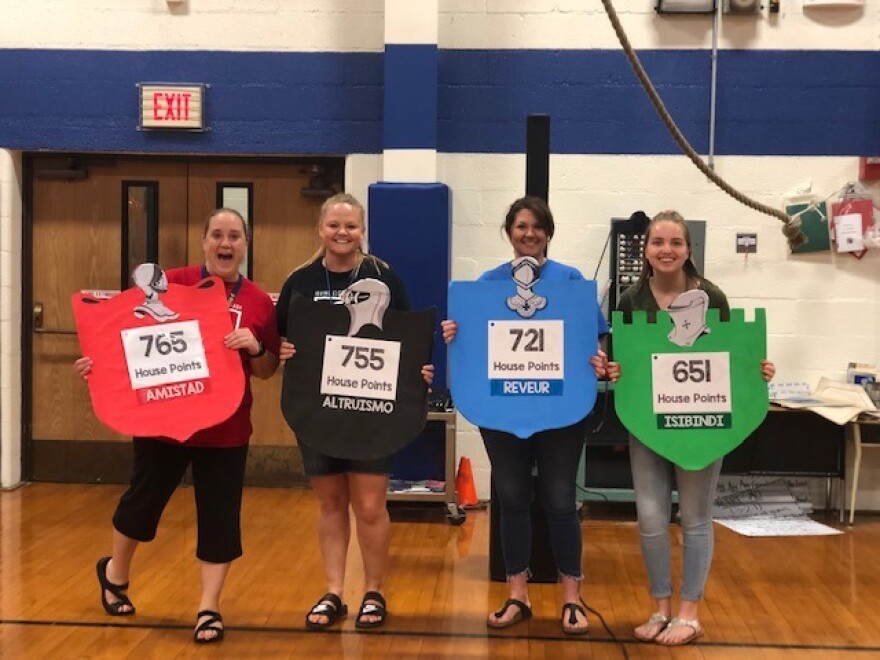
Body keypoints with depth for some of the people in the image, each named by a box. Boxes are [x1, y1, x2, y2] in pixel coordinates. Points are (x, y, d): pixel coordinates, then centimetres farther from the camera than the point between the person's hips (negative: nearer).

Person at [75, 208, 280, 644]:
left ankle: (209, 609, 18)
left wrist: (255, 349, -16)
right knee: (143, 501, 15)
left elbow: (268, 371, 5)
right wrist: (98, 360, -16)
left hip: (226, 428, 1)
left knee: (220, 518, 3)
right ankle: (115, 573, 44)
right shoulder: (170, 284, -5)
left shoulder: (260, 302, 0)